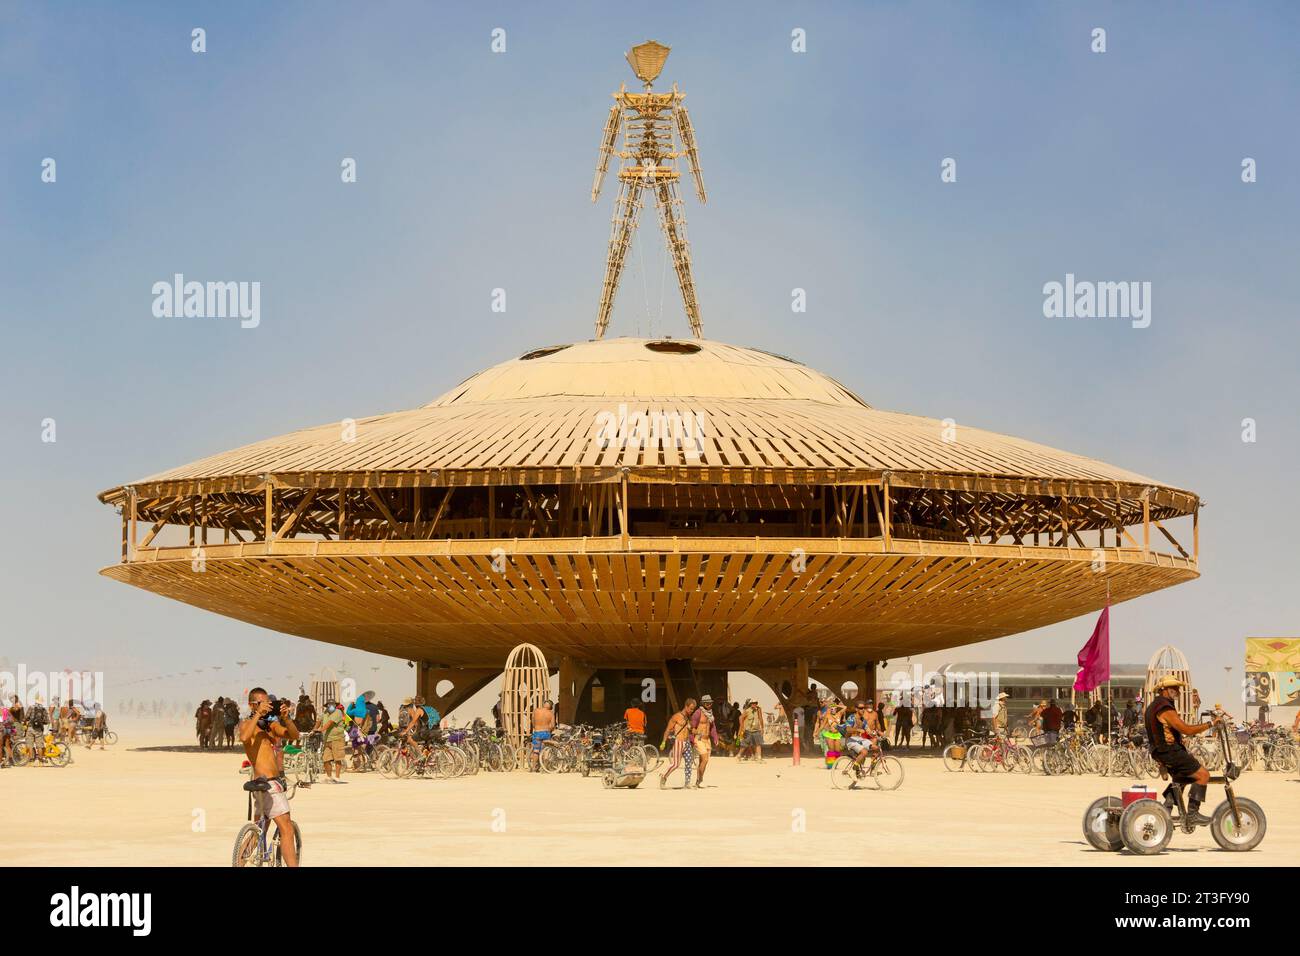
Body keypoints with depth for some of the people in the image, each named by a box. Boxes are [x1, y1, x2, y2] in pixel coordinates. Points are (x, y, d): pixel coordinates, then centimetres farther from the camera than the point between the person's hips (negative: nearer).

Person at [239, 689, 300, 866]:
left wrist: (286, 718, -15)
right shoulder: (247, 724, -6)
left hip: (274, 780, 9)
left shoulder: (271, 725, 14)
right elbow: (244, 737, -29)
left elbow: (294, 735, 1)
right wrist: (258, 714, -28)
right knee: (286, 829, -15)